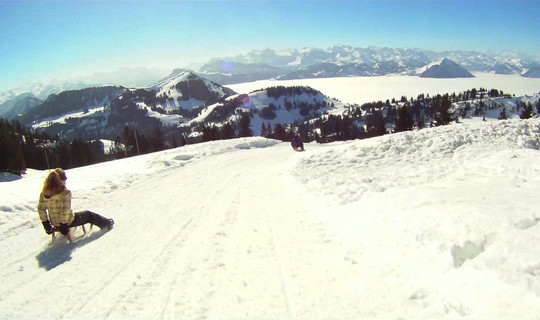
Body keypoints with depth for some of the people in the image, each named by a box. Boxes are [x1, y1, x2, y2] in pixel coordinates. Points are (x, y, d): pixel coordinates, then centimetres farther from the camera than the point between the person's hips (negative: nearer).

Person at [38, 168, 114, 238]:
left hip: (54, 223, 6)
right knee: (89, 215, 20)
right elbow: (65, 211, -25)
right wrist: (64, 226, -15)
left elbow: (41, 209, 3)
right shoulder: (65, 193, -24)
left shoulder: (44, 193, -4)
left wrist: (46, 224, 12)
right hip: (68, 222, -6)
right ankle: (107, 224, 36)